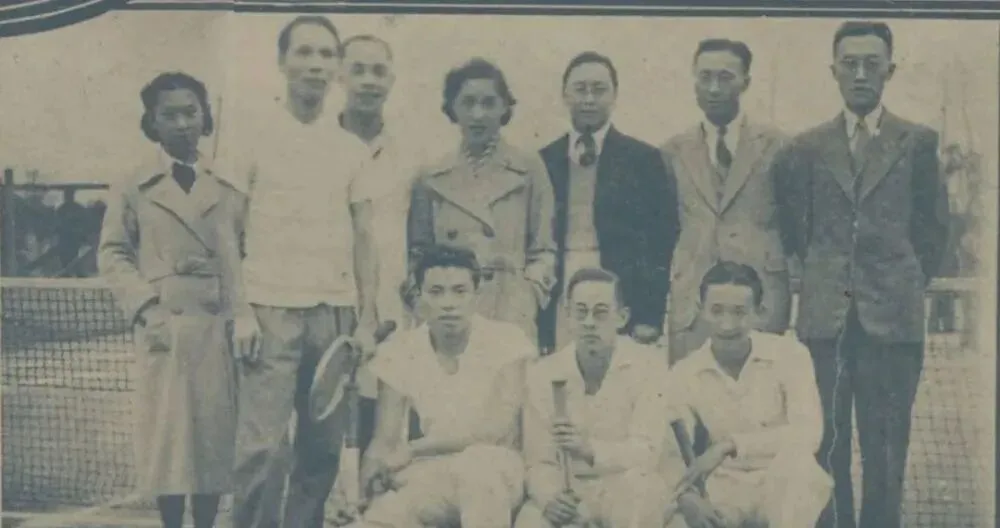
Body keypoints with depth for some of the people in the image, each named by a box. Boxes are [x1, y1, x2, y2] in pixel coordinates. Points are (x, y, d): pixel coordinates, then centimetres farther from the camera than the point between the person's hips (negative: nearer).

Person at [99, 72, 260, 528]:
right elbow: (113, 254, 6)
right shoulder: (134, 188, 11)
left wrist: (245, 313, -7)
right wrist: (144, 306, -8)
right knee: (168, 435, -2)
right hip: (164, 325, -1)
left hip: (220, 326, 1)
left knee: (217, 435, 2)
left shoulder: (229, 186, 13)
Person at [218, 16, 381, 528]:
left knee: (323, 447, 5)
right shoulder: (250, 134, 2)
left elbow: (363, 237, 12)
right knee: (263, 444, -10)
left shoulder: (352, 148, 12)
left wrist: (367, 318, 4)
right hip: (272, 307, -3)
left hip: (336, 311, 4)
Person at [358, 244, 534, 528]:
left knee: (477, 463, -38)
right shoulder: (400, 351, 1)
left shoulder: (506, 341, -8)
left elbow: (498, 430, -17)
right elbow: (384, 443, 0)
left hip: (496, 472, -2)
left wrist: (413, 449, -16)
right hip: (430, 475, 2)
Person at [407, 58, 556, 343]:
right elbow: (418, 254, 15)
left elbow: (543, 251, 7)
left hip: (511, 313, -1)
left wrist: (527, 302, -7)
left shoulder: (529, 169, 7)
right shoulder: (432, 178, 12)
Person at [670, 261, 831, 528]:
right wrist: (686, 495, -30)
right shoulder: (685, 373, -3)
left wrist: (730, 444, -31)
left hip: (789, 489, -2)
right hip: (726, 489, 2)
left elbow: (808, 433, -22)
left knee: (795, 459, -36)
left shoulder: (789, 354, -10)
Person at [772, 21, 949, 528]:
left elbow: (932, 226, 10)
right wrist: (821, 280, 9)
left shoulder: (918, 142, 6)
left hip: (893, 314, -1)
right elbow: (793, 227, 13)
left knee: (886, 443, 2)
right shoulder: (805, 148, 8)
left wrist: (908, 285, 10)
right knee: (826, 441, 2)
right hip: (825, 313, 1)